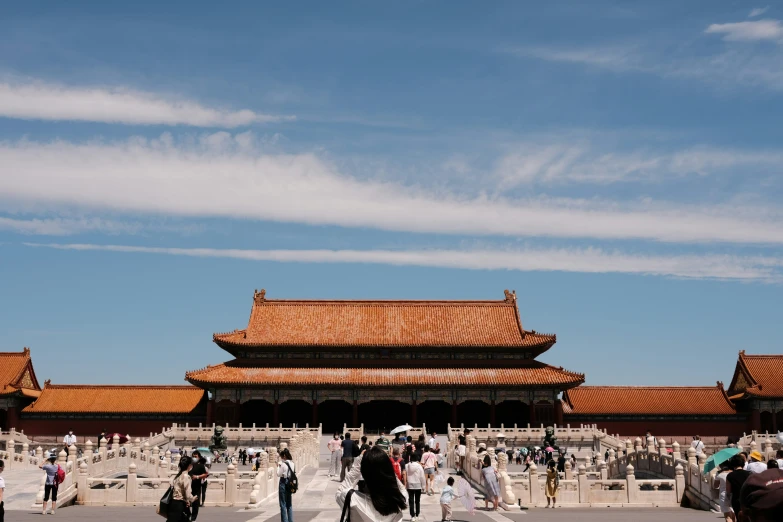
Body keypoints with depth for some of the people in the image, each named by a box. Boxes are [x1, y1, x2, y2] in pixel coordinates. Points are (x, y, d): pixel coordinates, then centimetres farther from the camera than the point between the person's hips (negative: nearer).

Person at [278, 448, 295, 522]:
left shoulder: (283, 464, -16)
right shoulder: (293, 463, 5)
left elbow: (279, 474, -13)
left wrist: (278, 466, -1)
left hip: (283, 482, -7)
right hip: (290, 483, 7)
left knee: (283, 504, 1)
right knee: (289, 504, 15)